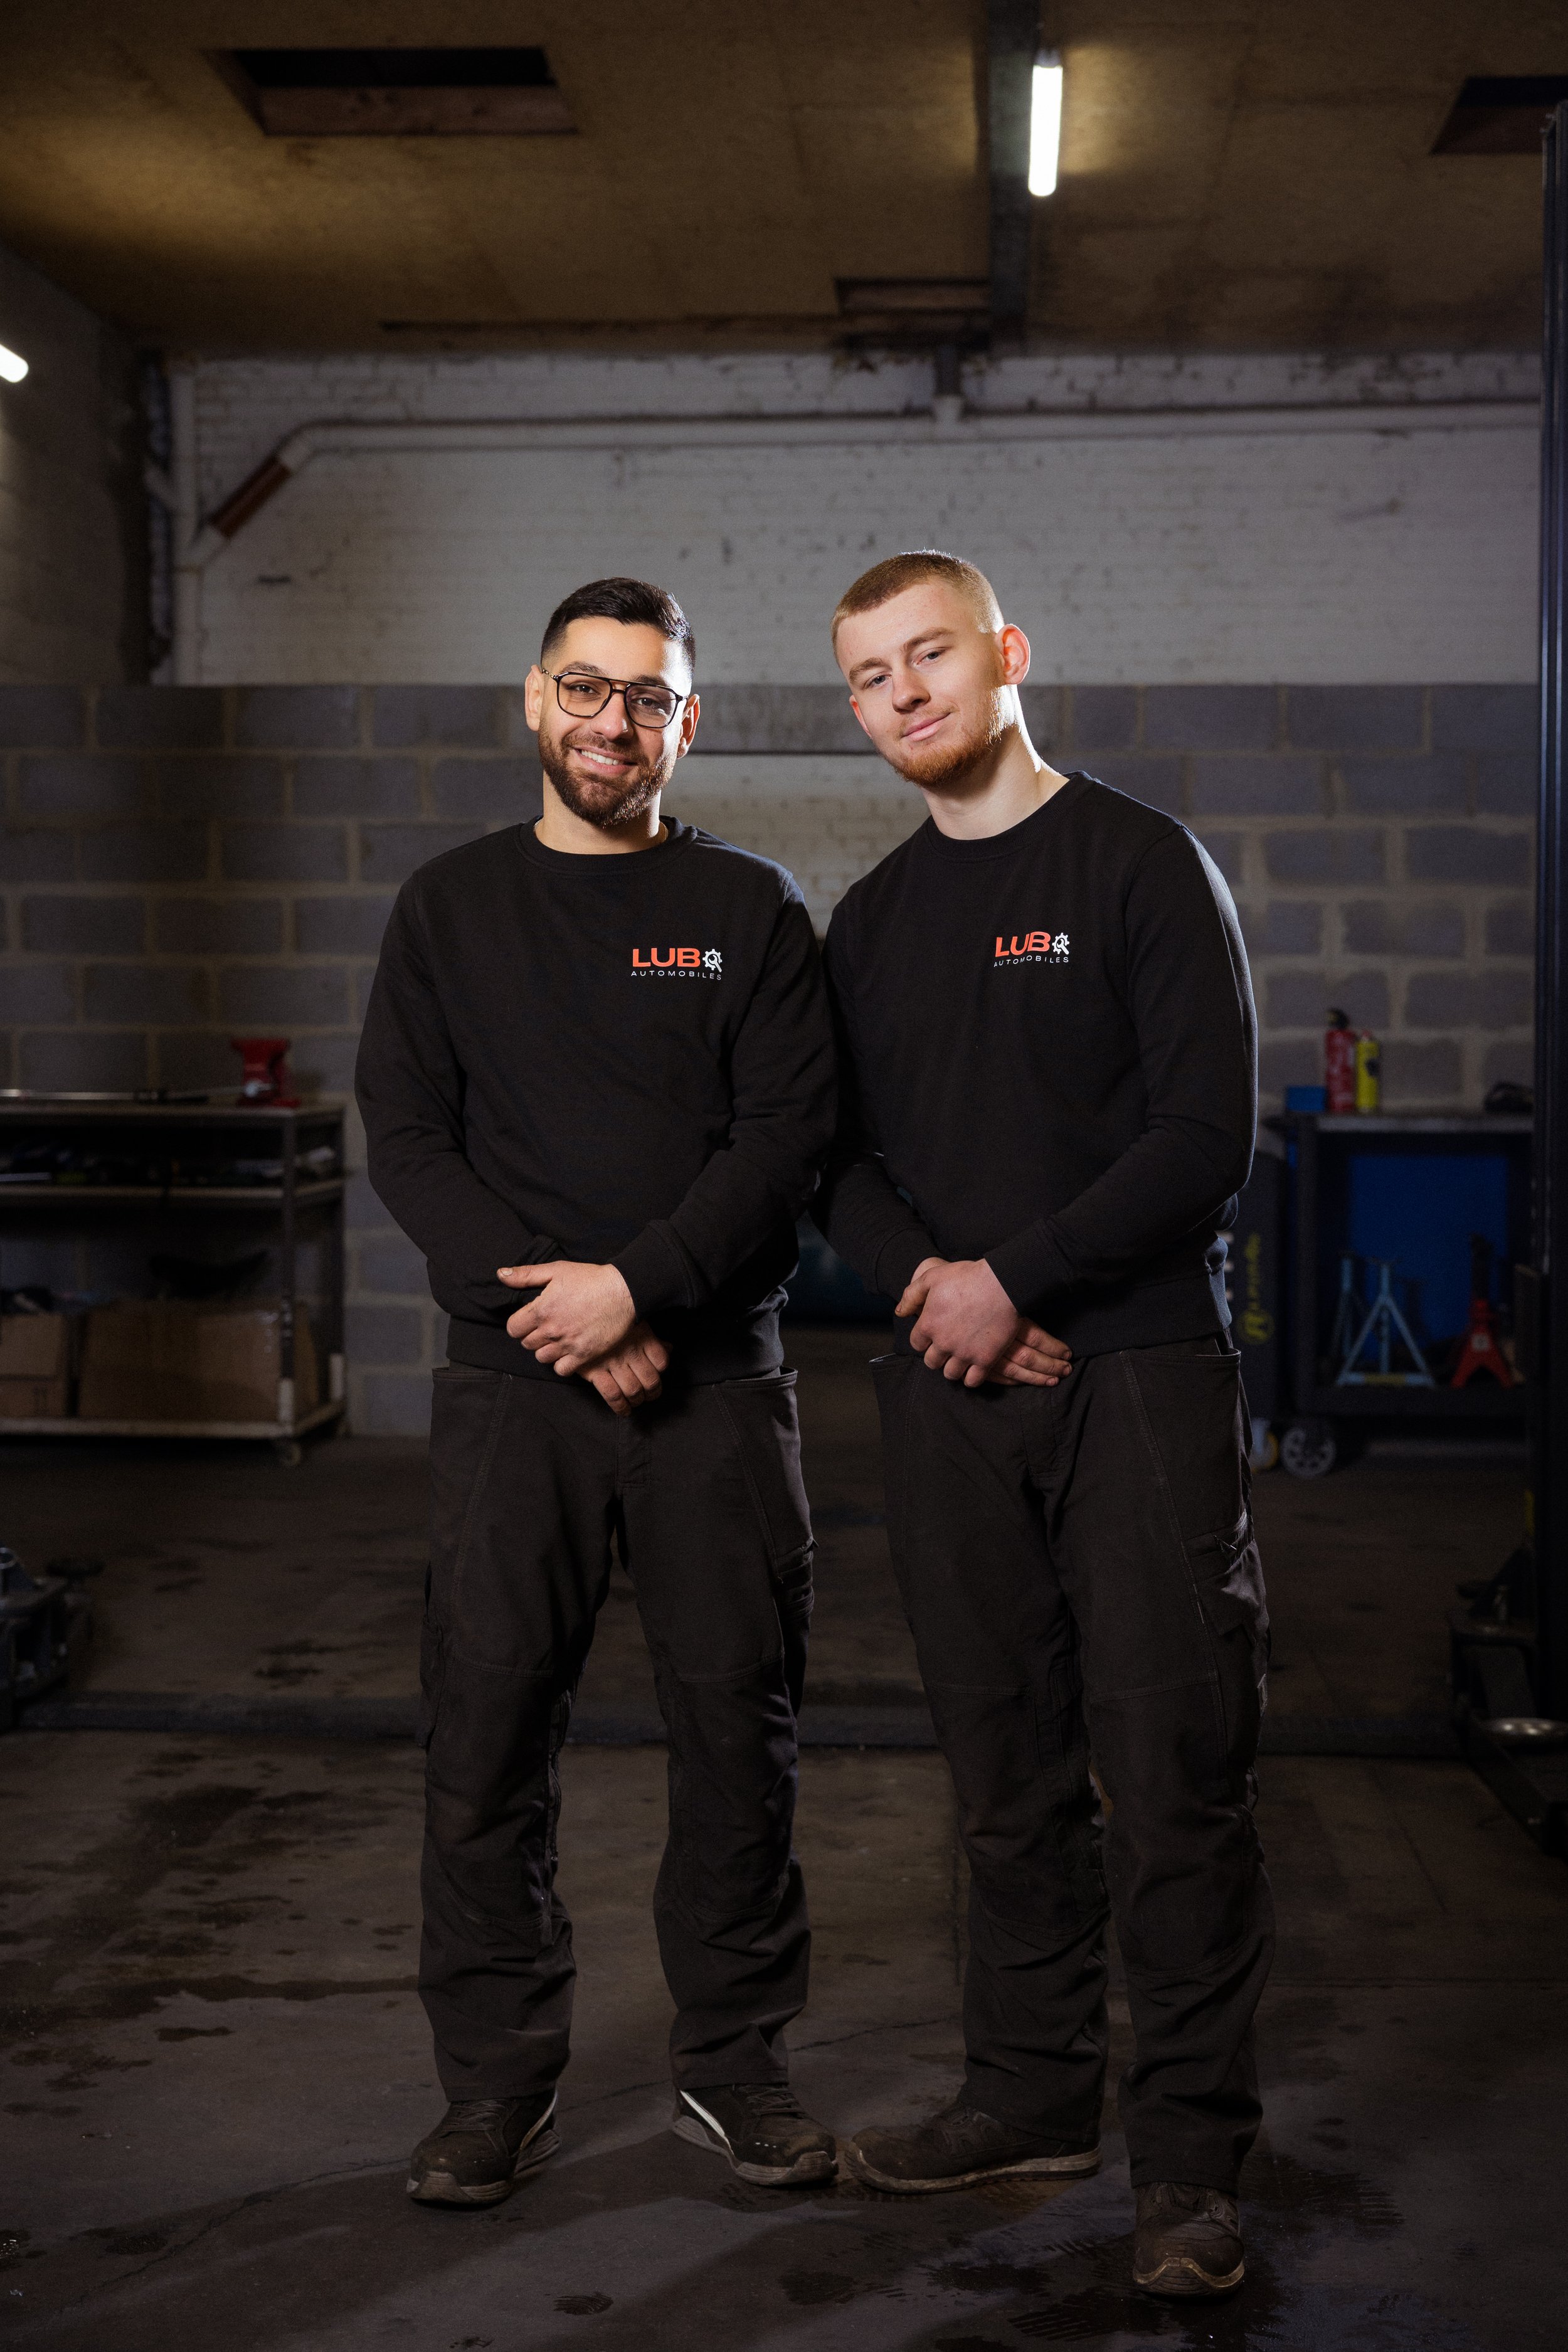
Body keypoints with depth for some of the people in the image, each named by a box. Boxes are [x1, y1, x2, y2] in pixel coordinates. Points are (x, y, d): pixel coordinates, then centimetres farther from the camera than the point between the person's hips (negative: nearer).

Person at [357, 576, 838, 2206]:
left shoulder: (749, 911, 7)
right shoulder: (450, 908, 10)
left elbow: (787, 1138, -3)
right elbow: (405, 1139, 2)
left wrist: (636, 1284, -16)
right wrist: (542, 1301, -11)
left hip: (714, 1372, 0)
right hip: (512, 1379, 1)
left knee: (738, 1728, 3)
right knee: (486, 1729, 1)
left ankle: (735, 2067, 18)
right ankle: (498, 2082, 15)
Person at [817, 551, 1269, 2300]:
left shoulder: (1140, 865, -2)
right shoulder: (873, 920, 15)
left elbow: (1206, 1136, -10)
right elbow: (839, 1158, 13)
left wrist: (1014, 1278, -12)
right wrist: (928, 1282, -6)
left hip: (1141, 1372, -5)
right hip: (948, 1386, 5)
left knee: (1171, 1776, -3)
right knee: (1006, 1773, 11)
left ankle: (1189, 2152, 6)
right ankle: (1031, 2094, 23)